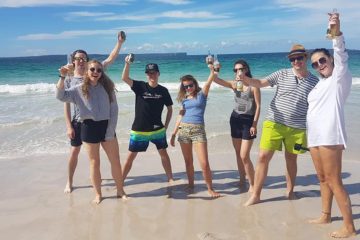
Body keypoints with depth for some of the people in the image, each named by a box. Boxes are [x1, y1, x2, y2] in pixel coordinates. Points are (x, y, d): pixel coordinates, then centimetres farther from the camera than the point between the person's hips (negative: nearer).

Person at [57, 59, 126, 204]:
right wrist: (62, 77, -21)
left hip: (106, 126, 1)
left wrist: (110, 132, -8)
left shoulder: (107, 88, 0)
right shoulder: (79, 89, 0)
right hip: (89, 128, -1)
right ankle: (98, 194, 24)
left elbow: (114, 110, -2)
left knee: (115, 161, 6)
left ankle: (120, 191, 24)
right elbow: (60, 96, -11)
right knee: (94, 163, 9)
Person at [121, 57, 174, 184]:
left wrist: (166, 126, 4)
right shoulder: (140, 86, -5)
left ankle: (170, 178, 24)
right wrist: (127, 63, -35)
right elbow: (124, 78, -20)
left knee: (163, 153, 9)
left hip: (157, 129, 2)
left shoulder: (163, 90, 0)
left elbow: (170, 108, 9)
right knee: (131, 156, 4)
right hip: (139, 130, -1)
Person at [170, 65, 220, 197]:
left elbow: (210, 80, -11)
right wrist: (173, 134, 13)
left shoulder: (202, 94, 4)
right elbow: (180, 116, 15)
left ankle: (210, 189, 6)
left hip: (198, 130, -4)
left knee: (204, 163, -8)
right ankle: (191, 185, 26)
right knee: (188, 161, 11)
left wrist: (212, 70, -30)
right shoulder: (184, 99, 13)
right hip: (183, 130, 4)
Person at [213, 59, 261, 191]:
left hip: (248, 121, -6)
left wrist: (254, 124, -15)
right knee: (238, 154, 13)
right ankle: (242, 180, 28)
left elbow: (258, 106, -11)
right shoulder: (234, 84, 4)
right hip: (235, 119, 6)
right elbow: (216, 80, -6)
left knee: (244, 156, -8)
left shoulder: (253, 85, -10)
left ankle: (252, 184, 7)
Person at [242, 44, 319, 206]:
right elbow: (260, 83, -6)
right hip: (274, 123, 0)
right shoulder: (282, 74, 1)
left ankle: (290, 191, 36)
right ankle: (255, 195, 7)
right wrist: (246, 79, -26)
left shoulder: (314, 82, 3)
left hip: (297, 128, 1)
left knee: (291, 160, 13)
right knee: (263, 157, -4)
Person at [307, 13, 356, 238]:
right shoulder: (320, 84, 19)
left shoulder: (340, 78, -3)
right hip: (315, 137, 8)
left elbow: (341, 56, -22)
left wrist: (337, 32, -37)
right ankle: (326, 215, 29)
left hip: (330, 136, -8)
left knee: (334, 181, -6)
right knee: (323, 179, 16)